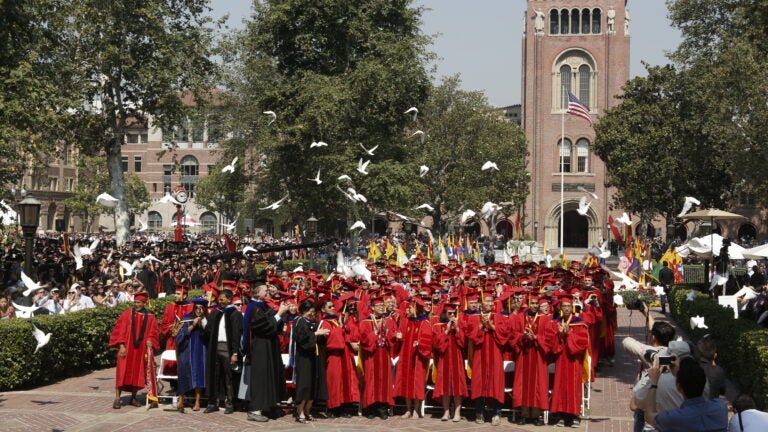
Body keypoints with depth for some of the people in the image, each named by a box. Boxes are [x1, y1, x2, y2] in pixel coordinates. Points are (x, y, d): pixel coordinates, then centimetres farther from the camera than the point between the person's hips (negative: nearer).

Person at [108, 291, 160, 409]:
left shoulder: (150, 318, 7)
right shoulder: (127, 314, 2)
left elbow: (153, 333, 7)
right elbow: (119, 330, -2)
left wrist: (150, 341, -14)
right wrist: (121, 345, -11)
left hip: (141, 350, 2)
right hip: (127, 349, -2)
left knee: (137, 374, 7)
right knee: (123, 373, -5)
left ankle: (133, 397, 19)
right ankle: (117, 398, -3)